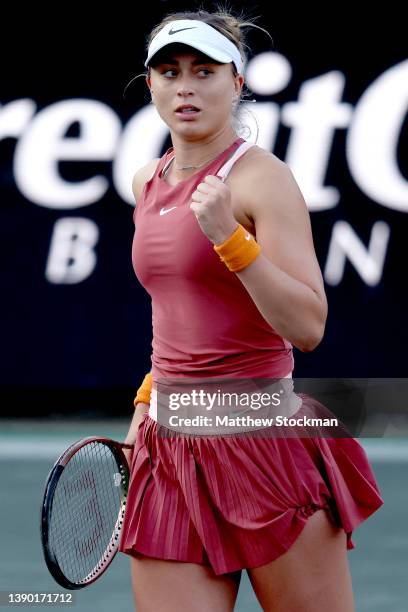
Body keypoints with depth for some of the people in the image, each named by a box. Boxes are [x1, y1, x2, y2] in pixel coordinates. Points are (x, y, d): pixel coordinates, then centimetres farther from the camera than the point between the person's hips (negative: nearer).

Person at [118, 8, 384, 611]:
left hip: (265, 441, -6)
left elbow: (307, 328, -18)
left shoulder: (260, 176, -9)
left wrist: (230, 237, -26)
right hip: (171, 445, 6)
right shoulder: (148, 183, 12)